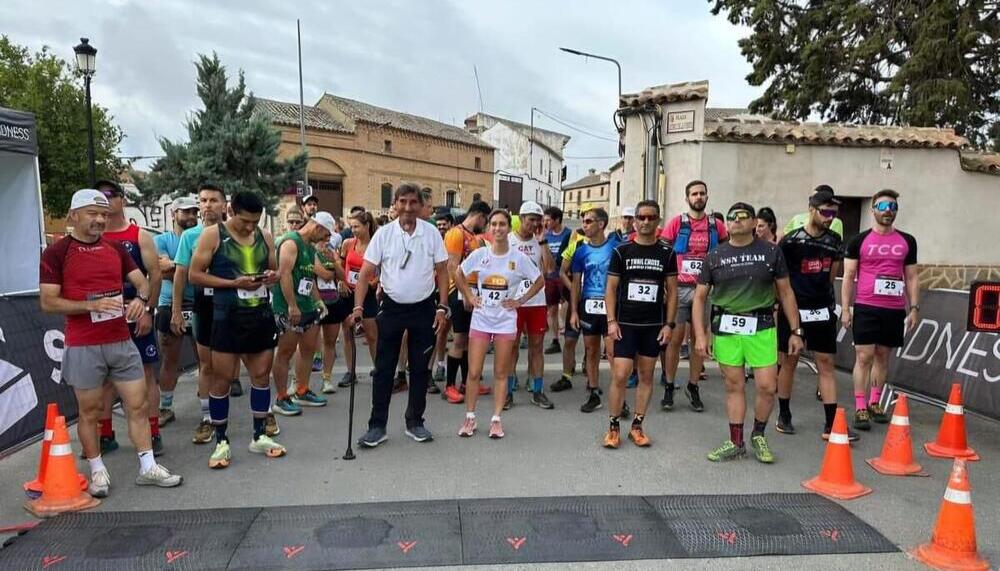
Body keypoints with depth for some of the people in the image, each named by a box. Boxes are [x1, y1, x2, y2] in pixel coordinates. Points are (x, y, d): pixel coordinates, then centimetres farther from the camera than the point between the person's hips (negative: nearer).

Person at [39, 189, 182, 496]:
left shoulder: (115, 247, 10)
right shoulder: (56, 252, -6)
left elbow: (141, 280, 10)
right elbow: (48, 302, -10)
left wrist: (141, 299, -12)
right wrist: (92, 305, -22)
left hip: (122, 341, 5)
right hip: (83, 347, -4)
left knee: (139, 404, 5)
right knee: (89, 411, 7)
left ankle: (148, 467, 13)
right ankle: (97, 471, 22)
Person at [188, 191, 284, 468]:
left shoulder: (265, 237, 7)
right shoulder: (213, 235, -6)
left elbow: (274, 269, 19)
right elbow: (194, 275, -8)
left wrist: (273, 276, -5)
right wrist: (234, 283, -17)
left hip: (261, 315, 5)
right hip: (229, 317, -4)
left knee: (262, 375, 10)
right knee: (222, 379, 2)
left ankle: (259, 437, 23)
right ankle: (221, 442, 15)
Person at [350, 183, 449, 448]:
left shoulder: (431, 233, -3)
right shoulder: (383, 234, -5)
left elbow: (442, 271, 1)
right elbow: (366, 273, -6)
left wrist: (442, 307, -5)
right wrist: (358, 307, -16)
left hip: (424, 309, 1)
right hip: (392, 308, 0)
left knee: (421, 368, 8)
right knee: (383, 368, 3)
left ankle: (414, 422, 22)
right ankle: (377, 426, 12)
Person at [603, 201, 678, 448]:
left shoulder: (667, 253, 3)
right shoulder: (621, 251, -1)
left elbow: (672, 290, 6)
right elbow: (611, 288, 0)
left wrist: (669, 324, -1)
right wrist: (611, 321, -6)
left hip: (654, 325, 2)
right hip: (625, 324, -2)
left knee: (646, 376, 9)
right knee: (620, 376, -5)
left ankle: (637, 426, 20)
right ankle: (614, 427, 8)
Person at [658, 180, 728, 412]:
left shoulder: (717, 226, 6)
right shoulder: (676, 223, 0)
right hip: (679, 288, -2)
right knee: (675, 339, 1)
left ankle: (693, 387, 20)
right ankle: (669, 387, 12)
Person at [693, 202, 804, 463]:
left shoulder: (771, 252, 4)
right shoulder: (715, 256, 6)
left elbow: (785, 292, 8)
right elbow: (699, 297, 6)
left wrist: (795, 331, 4)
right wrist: (700, 335, -3)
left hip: (761, 327, -1)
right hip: (725, 327, 1)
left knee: (767, 386, -2)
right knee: (734, 386, 8)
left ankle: (758, 435, 24)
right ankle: (736, 442, 21)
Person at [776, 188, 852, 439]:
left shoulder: (834, 242, 5)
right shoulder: (791, 240, -11)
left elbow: (831, 276, 16)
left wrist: (820, 294, 14)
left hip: (823, 310, 4)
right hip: (794, 309, -4)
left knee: (826, 364, 3)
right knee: (789, 361, 7)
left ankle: (832, 424, 6)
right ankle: (784, 416, 21)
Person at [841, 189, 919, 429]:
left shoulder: (907, 241, 10)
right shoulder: (860, 241, 1)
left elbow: (911, 278, 13)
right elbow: (848, 277, 0)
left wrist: (914, 308, 6)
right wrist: (845, 309, -6)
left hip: (894, 310, 3)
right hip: (866, 308, -3)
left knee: (883, 356, 11)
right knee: (864, 356, -4)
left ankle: (875, 403, 22)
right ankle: (860, 409, 0)